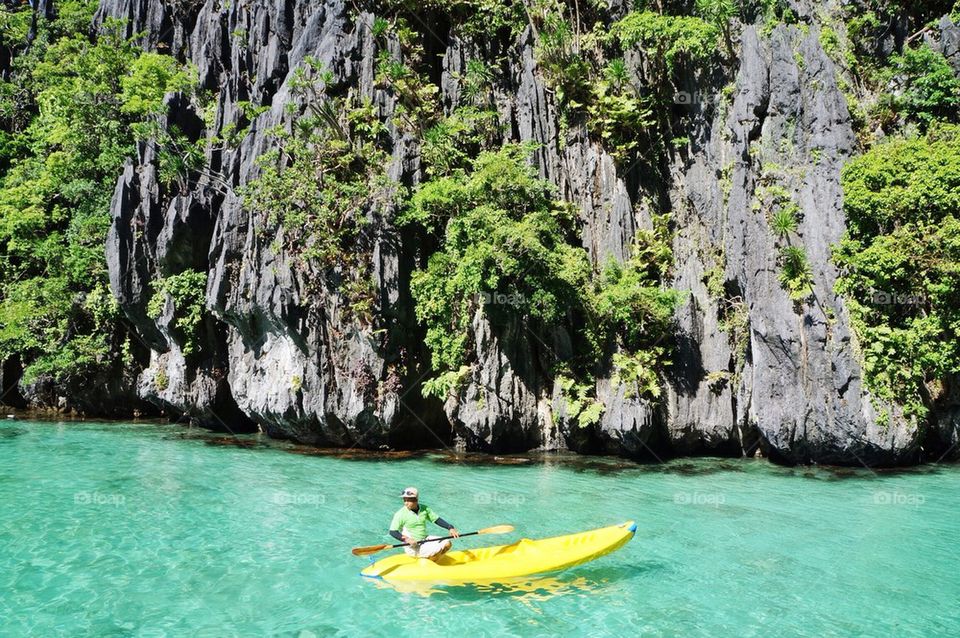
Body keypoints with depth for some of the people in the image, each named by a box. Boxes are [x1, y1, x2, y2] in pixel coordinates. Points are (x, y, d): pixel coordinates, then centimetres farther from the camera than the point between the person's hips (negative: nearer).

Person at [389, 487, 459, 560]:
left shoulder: (424, 509, 1)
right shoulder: (401, 514, -13)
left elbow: (437, 519, 6)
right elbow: (392, 532, -16)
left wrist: (450, 528, -7)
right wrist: (406, 539, -31)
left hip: (425, 539, 7)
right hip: (412, 546, -6)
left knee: (447, 544, -8)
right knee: (437, 551, -25)